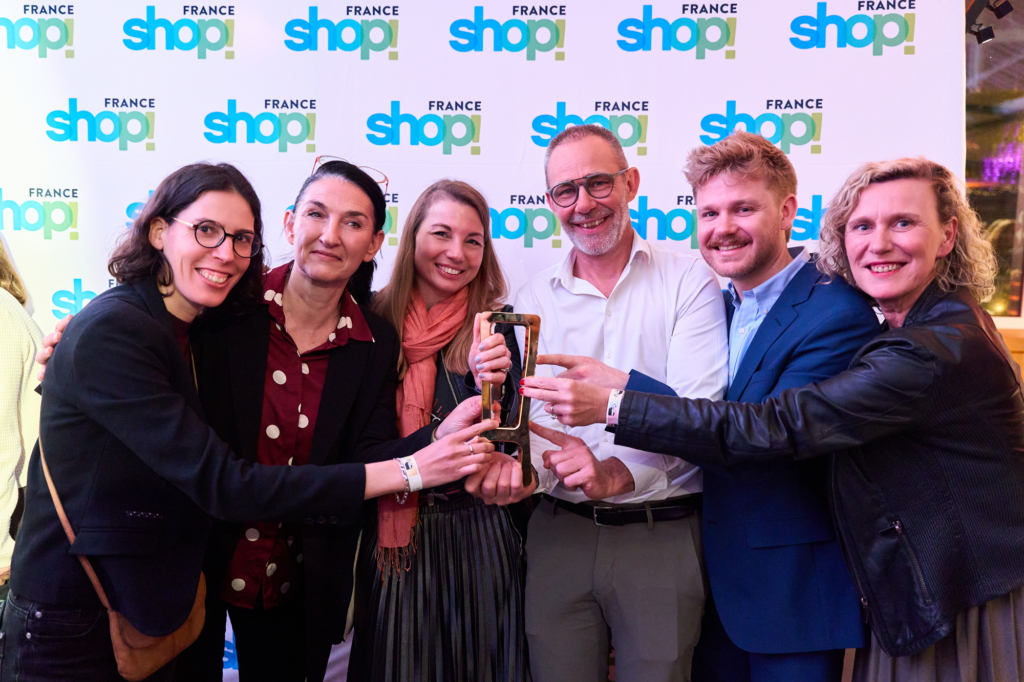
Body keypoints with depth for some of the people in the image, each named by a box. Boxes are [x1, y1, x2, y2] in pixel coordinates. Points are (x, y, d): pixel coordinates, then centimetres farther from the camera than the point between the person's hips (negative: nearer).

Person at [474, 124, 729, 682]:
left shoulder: (688, 280, -4)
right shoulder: (533, 300, 6)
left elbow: (700, 410, -13)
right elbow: (540, 414, 1)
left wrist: (620, 474, -28)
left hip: (663, 536, -2)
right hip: (559, 530, 3)